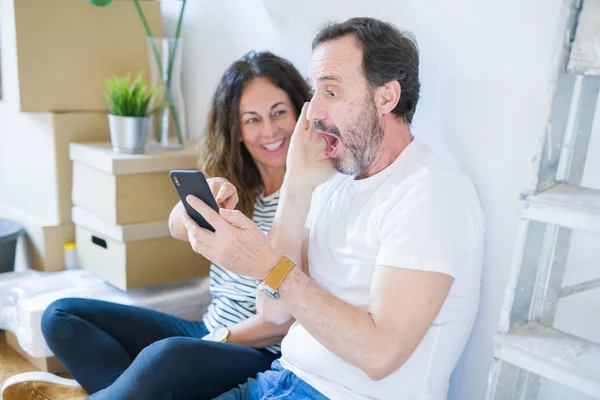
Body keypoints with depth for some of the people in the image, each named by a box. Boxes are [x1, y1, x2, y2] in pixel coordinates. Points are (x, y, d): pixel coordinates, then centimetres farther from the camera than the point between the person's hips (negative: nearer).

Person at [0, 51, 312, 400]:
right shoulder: (233, 183, 8)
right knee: (62, 316, 3)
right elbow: (180, 229, -11)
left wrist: (223, 338, -10)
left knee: (167, 357, -38)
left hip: (265, 354, -7)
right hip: (209, 334, 7)